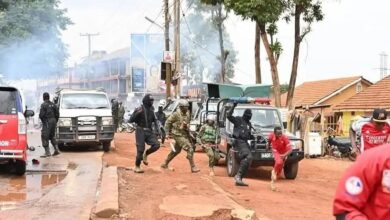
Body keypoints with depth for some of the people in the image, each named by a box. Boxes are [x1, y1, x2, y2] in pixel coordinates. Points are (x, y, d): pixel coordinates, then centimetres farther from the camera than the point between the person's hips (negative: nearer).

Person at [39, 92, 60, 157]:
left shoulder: (43, 105, -11)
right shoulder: (53, 104, 8)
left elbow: (41, 115, -17)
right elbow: (57, 114, 8)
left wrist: (42, 120, 3)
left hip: (47, 122, -7)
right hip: (53, 121, 7)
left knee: (45, 137, -3)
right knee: (52, 136, 19)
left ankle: (47, 152, -7)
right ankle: (56, 150, 15)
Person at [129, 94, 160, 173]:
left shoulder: (151, 110, 9)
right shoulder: (139, 109, -8)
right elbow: (131, 120, -14)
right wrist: (137, 113, -26)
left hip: (149, 131, 5)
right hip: (141, 131, -5)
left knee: (156, 145, -14)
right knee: (140, 149, -5)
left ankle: (146, 154, 12)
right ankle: (137, 167, 10)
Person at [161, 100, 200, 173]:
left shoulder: (187, 113, 4)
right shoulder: (176, 114, -16)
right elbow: (167, 123, -8)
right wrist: (167, 133, -5)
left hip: (185, 134, 8)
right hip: (178, 135, -8)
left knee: (176, 150, 19)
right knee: (190, 149, -15)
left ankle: (165, 164, 34)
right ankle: (193, 167, -9)